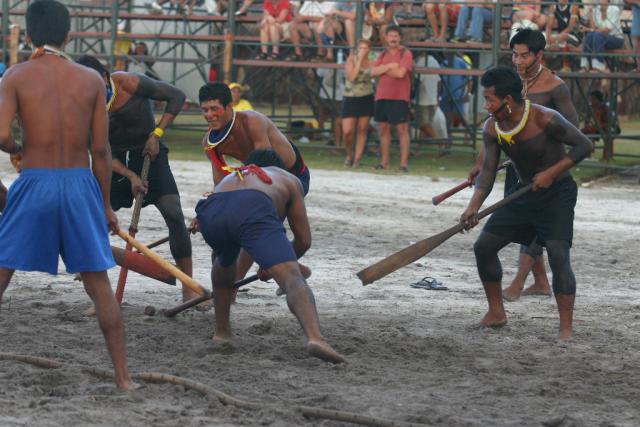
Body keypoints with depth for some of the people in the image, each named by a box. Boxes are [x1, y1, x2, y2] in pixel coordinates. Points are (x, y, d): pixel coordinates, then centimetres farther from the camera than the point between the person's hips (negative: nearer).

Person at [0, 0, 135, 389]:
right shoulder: (91, 80, 4)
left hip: (35, 183, -2)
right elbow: (100, 148, 3)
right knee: (99, 283, 9)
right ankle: (123, 375, 8)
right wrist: (106, 205, 12)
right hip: (81, 183, 2)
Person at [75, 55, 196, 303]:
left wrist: (156, 134, -19)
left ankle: (188, 289, -12)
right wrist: (131, 176, -21)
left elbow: (177, 97, -15)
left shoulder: (130, 84, -23)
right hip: (117, 161, 3)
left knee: (174, 214, -17)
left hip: (149, 153, -3)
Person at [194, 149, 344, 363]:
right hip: (253, 210, -4)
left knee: (224, 263, 38)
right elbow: (304, 240, 30)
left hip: (210, 211, 4)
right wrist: (276, 263, 48)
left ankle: (221, 333, 39)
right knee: (291, 277, -16)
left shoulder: (230, 178, 46)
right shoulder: (288, 180, 37)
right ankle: (315, 338, -41)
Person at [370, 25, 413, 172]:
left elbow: (400, 73, -18)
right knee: (384, 128, 10)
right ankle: (384, 162, 17)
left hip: (399, 97, -6)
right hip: (382, 96, 6)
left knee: (402, 129, -6)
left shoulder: (405, 54, -4)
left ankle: (404, 162, -6)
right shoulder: (383, 54, 15)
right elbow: (373, 71, 2)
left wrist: (382, 70, -5)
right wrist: (389, 67, -11)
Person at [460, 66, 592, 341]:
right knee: (484, 246, 4)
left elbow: (584, 145, -18)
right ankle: (496, 313, 19)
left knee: (558, 255, -22)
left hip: (558, 194, -7)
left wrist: (551, 173, -24)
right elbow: (488, 171, -8)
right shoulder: (492, 128, -7)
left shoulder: (545, 119, -24)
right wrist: (474, 207, -23)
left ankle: (566, 330, -20)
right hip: (525, 192, 7)